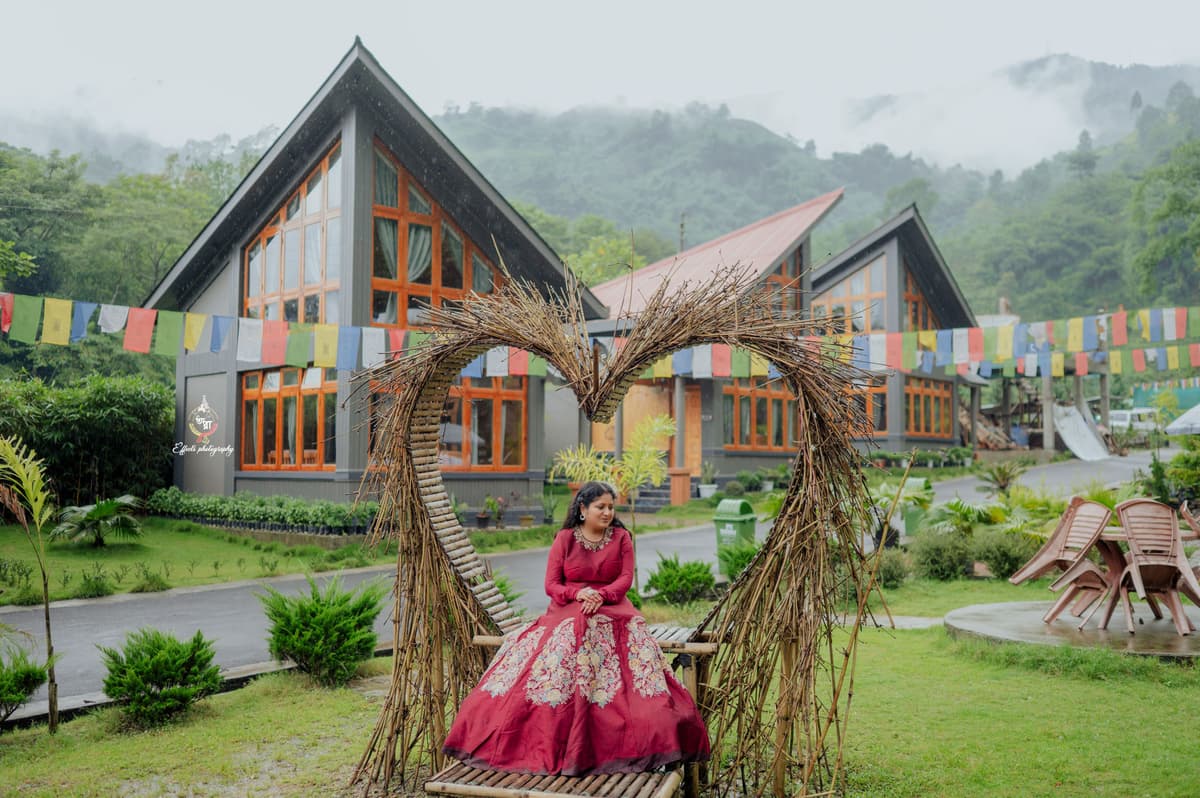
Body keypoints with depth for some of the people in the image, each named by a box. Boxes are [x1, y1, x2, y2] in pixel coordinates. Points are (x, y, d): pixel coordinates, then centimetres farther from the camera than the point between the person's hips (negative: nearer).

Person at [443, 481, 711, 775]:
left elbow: (626, 578, 1)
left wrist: (601, 595, -20)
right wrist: (578, 593, -18)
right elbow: (551, 585, 3)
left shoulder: (621, 537, 10)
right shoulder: (565, 539, 6)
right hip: (567, 611, 0)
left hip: (611, 610, 1)